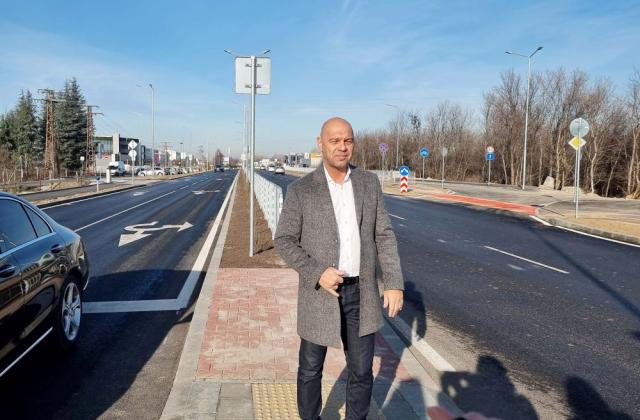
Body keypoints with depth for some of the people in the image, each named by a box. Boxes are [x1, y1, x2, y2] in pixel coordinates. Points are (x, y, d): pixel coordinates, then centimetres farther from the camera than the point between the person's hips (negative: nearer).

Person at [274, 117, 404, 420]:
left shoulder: (369, 183, 1)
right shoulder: (300, 190, -7)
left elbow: (384, 236, 3)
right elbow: (284, 241, -6)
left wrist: (394, 283, -3)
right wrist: (317, 273, -19)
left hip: (361, 294, 2)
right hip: (319, 294, -2)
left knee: (362, 372, 12)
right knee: (310, 369, 14)